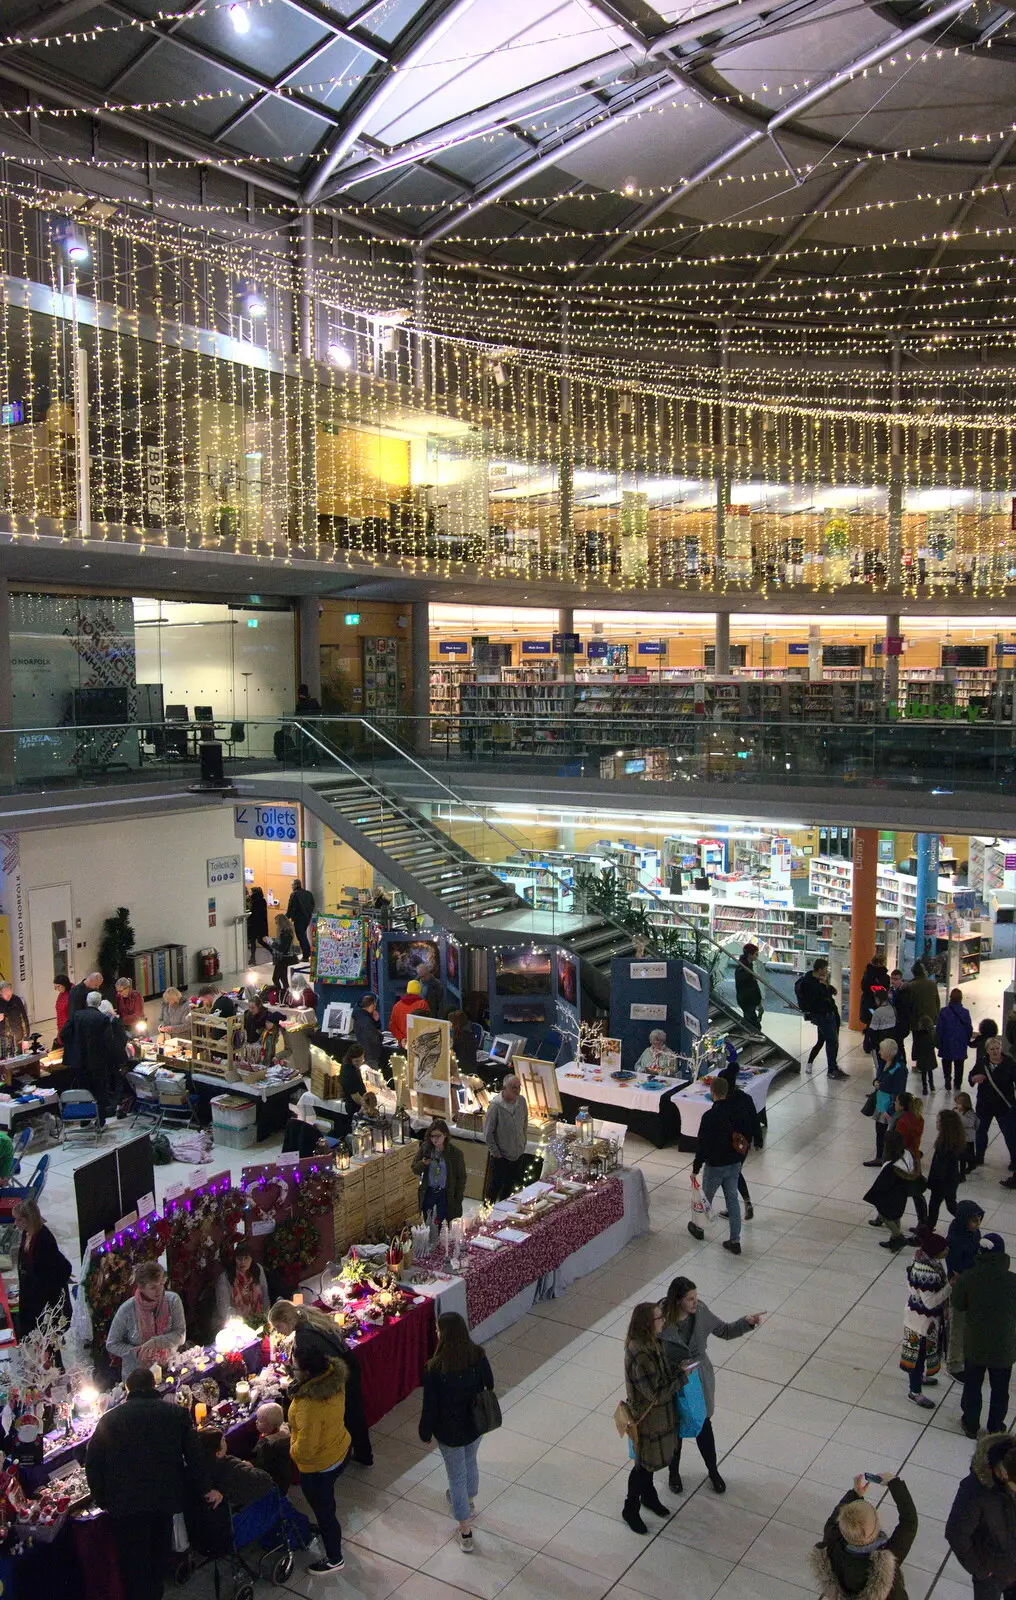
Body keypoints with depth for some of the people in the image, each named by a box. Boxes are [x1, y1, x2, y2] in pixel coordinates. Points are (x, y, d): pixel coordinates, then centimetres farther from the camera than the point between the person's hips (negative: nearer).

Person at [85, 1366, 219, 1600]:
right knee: (157, 1565, 21)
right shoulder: (176, 1413, 2)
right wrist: (206, 1488, 9)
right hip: (165, 1500, 2)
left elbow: (92, 1464, 2)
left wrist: (103, 1500, 13)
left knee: (135, 1571, 8)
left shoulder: (109, 1418, 0)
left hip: (125, 1506, -2)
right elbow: (194, 1455, 1)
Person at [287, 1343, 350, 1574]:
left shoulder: (310, 1404, -41)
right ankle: (326, 1530, 60)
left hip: (318, 1467, -7)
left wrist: (292, 1449, -11)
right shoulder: (333, 1377, -16)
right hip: (340, 1451, 8)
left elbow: (305, 1449, -31)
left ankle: (334, 1560, 41)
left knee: (324, 1510, 18)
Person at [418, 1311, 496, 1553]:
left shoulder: (435, 1368, -31)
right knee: (470, 1462, 31)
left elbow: (430, 1406, -20)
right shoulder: (478, 1355, -20)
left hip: (449, 1431, -4)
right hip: (476, 1424, 4)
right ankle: (469, 1501, 56)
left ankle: (466, 1533, 28)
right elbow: (489, 1386, -5)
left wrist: (425, 1433, -2)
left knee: (457, 1476, 17)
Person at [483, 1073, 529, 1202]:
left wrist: (523, 1145, 9)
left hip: (518, 1154, 5)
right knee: (495, 1186, 8)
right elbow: (487, 1132, -16)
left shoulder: (521, 1101, -6)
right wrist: (495, 1152, -11)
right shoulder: (496, 1105, -23)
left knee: (510, 1186, 20)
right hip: (501, 1156, -5)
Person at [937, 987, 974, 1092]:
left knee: (946, 1061, 15)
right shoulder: (965, 1012, -8)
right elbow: (969, 1028, -1)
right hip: (961, 1044, 1)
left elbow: (939, 1029, -7)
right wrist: (968, 1041, 15)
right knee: (959, 1064, 14)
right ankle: (958, 1083, 17)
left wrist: (937, 1042, 2)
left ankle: (947, 1077, -6)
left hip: (947, 1044, -1)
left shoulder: (944, 1011, -11)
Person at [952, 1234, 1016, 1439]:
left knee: (972, 1387, 23)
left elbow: (958, 1305, -7)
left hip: (974, 1345, 0)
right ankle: (995, 1429, 39)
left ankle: (971, 1425, 40)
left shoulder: (968, 1279, -21)